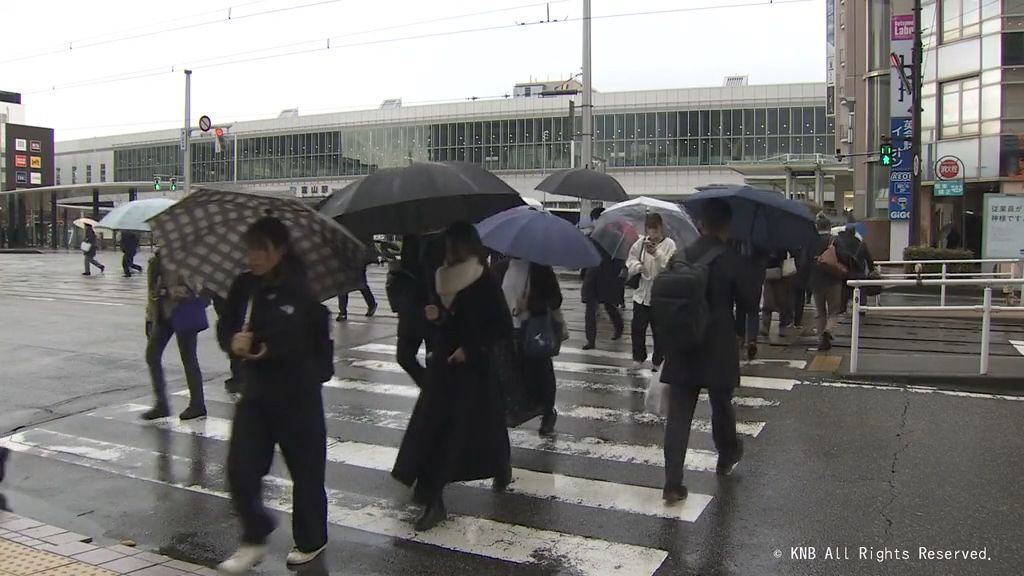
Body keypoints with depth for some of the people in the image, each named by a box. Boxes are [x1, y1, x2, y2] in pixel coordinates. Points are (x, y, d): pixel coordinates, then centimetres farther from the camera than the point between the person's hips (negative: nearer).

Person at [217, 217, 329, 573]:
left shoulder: (299, 291, -14)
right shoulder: (244, 286, 2)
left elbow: (307, 340, -19)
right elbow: (227, 325, 5)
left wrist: (267, 349, -28)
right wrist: (235, 340, -16)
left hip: (297, 393, -4)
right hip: (256, 390, 5)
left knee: (305, 470, 9)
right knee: (241, 468, -1)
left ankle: (311, 541, 31)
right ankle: (254, 539, 21)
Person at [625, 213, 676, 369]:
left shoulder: (669, 244, -7)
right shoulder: (640, 243, 2)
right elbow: (630, 264, 4)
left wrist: (656, 254, -31)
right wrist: (637, 266, -17)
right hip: (641, 294, 3)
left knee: (659, 331, 7)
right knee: (637, 328, 10)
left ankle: (657, 361, 25)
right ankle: (639, 357, 31)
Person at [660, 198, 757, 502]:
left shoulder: (681, 256, 0)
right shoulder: (733, 260, -11)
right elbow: (749, 303, -4)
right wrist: (750, 278, 12)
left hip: (682, 347, 2)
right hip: (719, 349, -2)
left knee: (678, 414, 2)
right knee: (721, 406, 20)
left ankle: (673, 483, -1)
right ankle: (727, 457, 44)